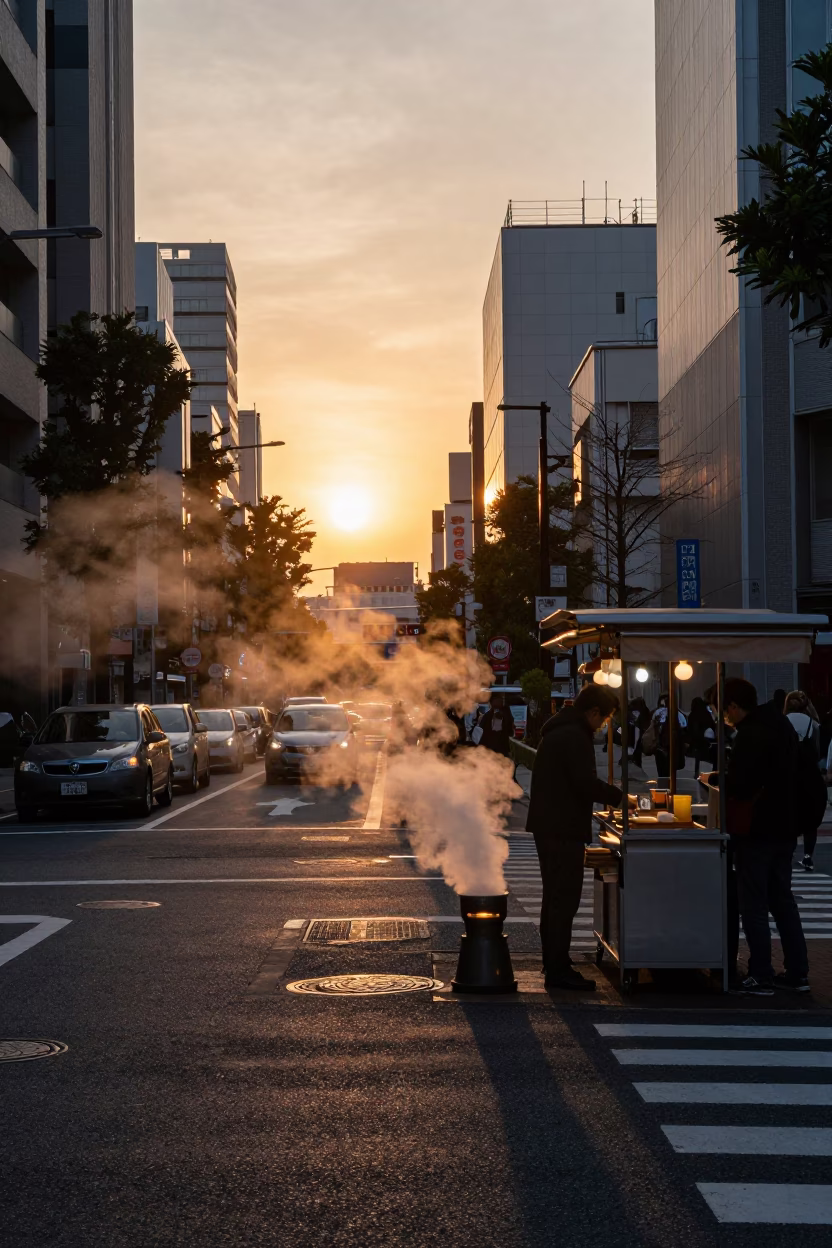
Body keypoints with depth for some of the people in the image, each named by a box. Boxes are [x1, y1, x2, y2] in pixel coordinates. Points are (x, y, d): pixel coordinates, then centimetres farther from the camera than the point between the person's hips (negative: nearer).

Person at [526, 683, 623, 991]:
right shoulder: (575, 737, -17)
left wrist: (611, 795, 18)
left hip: (547, 826, 11)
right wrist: (620, 797, -10)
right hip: (563, 830, -11)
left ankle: (553, 964, 24)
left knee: (555, 897, 17)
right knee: (564, 900, -8)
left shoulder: (556, 731, 17)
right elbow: (587, 784, -23)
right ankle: (558, 970, -8)